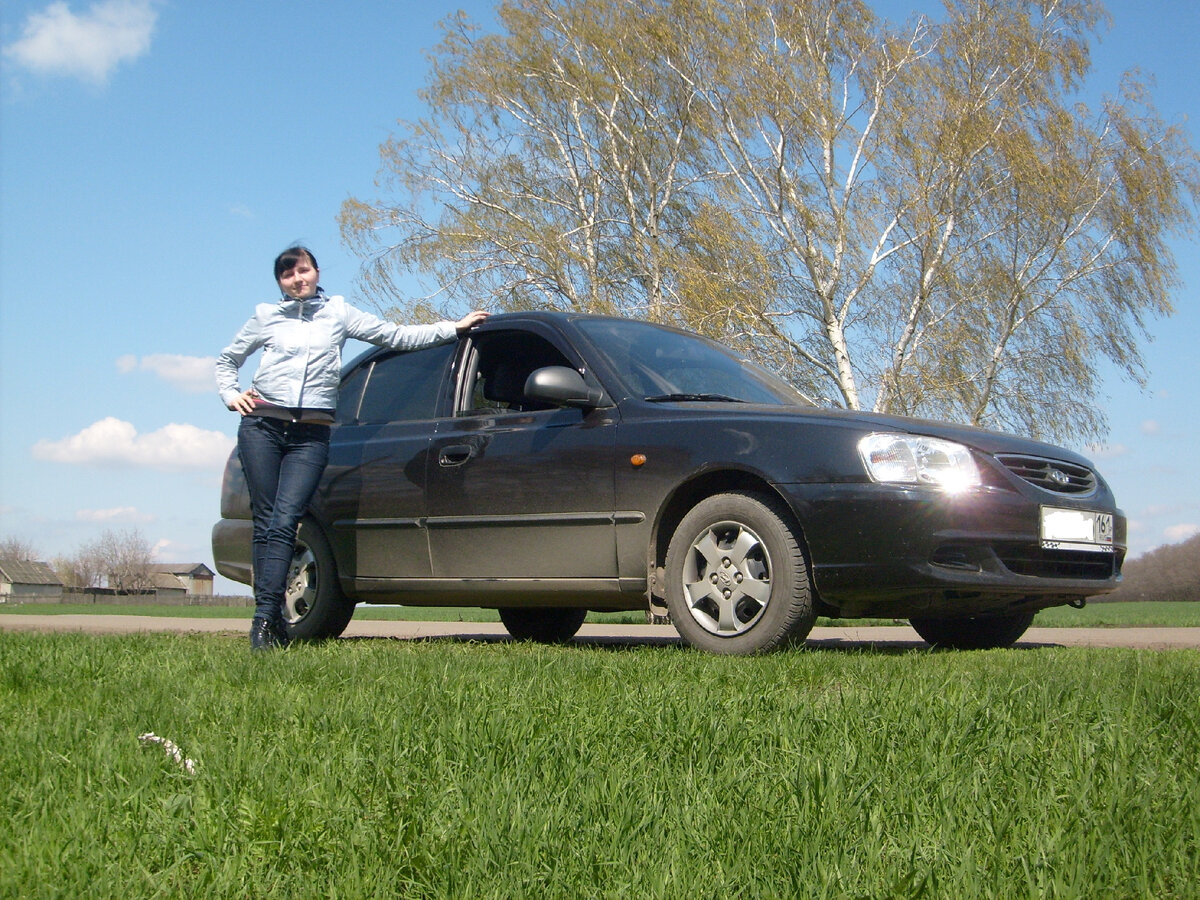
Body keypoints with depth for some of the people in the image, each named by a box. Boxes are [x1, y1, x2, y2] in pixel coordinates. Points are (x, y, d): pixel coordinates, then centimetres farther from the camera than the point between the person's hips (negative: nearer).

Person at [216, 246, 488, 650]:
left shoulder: (338, 313, 16)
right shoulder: (266, 317, 15)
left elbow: (396, 336, 17)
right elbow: (226, 360, 26)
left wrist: (453, 328, 15)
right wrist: (231, 395, 8)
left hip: (312, 435, 0)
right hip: (263, 426, 1)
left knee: (284, 522, -13)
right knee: (265, 522, -5)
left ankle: (265, 616, -18)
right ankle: (270, 615, -2)